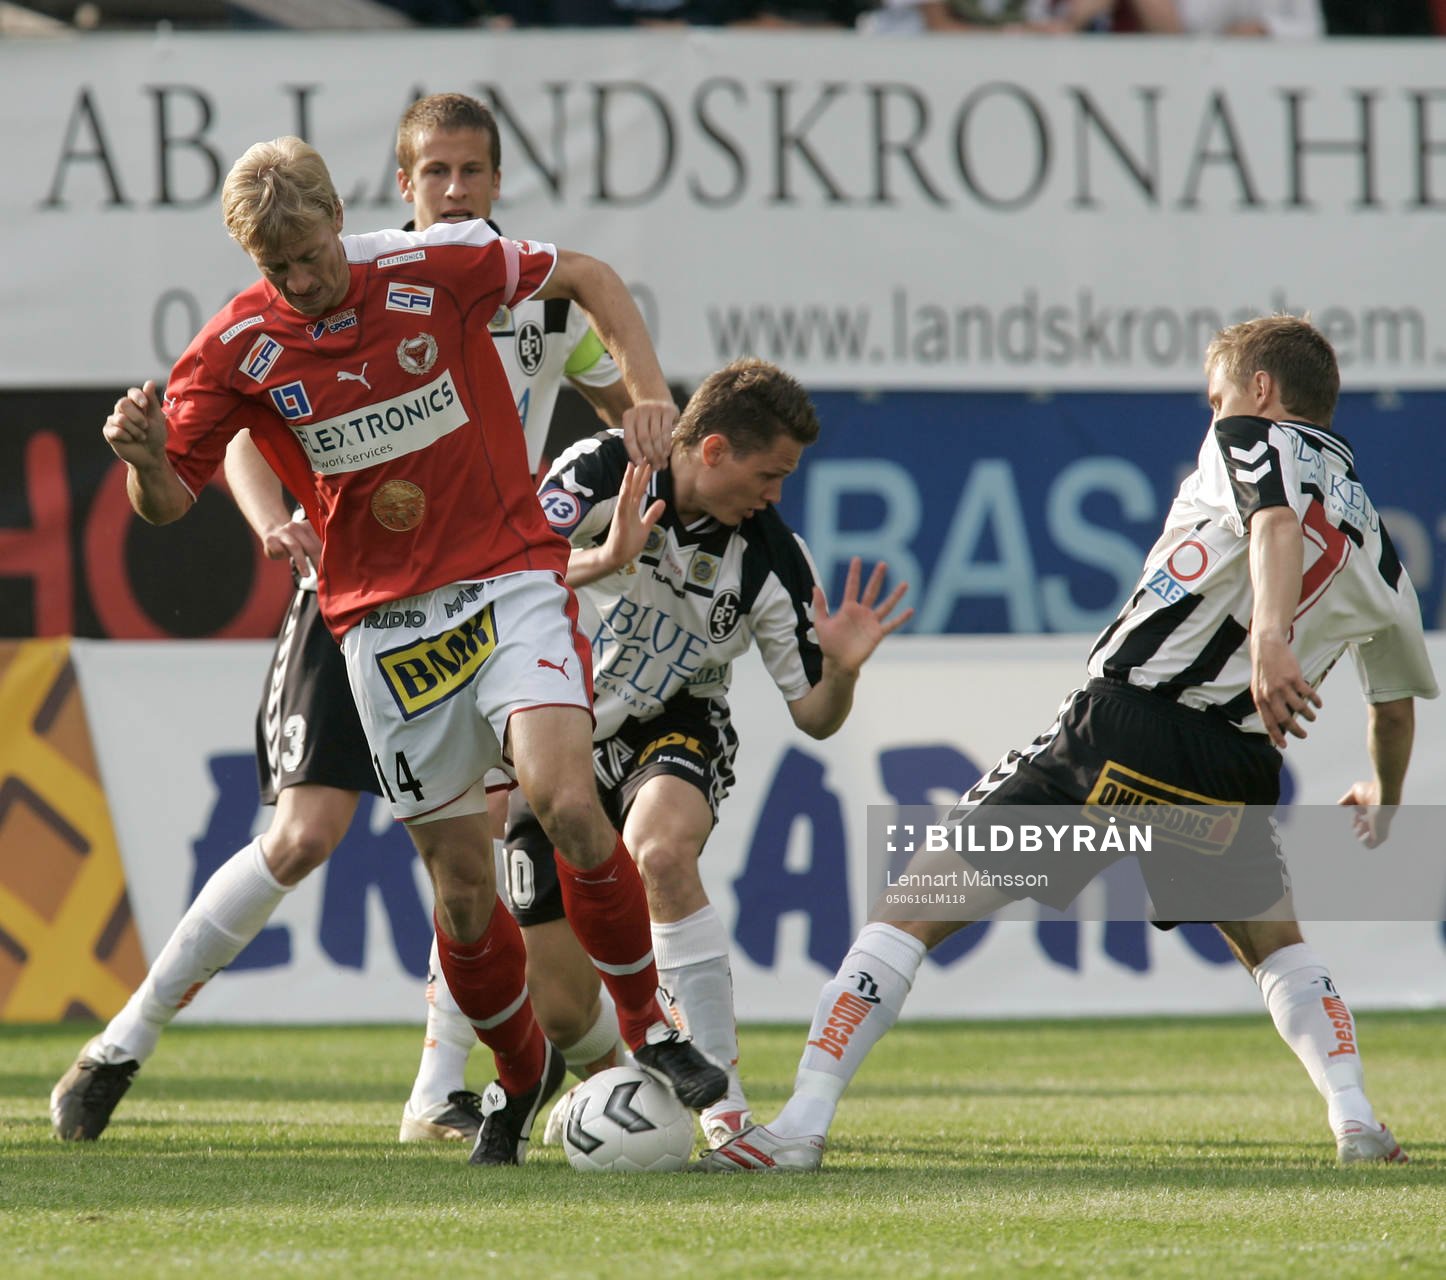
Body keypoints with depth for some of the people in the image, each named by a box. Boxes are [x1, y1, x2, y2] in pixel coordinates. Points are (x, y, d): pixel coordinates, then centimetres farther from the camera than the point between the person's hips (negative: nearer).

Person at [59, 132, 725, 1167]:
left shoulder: (436, 267, -9)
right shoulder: (238, 349, -6)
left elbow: (585, 277, 6)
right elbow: (168, 502, 0)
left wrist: (648, 392, -5)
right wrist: (145, 453, -23)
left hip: (511, 579, -1)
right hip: (384, 622, 1)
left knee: (567, 802, -23)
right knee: (462, 883, 1)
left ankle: (648, 1026, -2)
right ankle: (521, 1074, 27)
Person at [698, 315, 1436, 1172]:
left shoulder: (1253, 440, 6)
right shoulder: (1374, 542, 20)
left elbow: (1276, 520, -18)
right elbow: (1399, 701, 34)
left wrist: (1270, 637, -35)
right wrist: (1385, 801, 53)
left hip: (1123, 724, -5)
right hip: (1237, 764, 5)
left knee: (917, 907, 2)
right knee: (1272, 941, 32)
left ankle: (803, 1122, -8)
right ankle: (1357, 1121, 10)